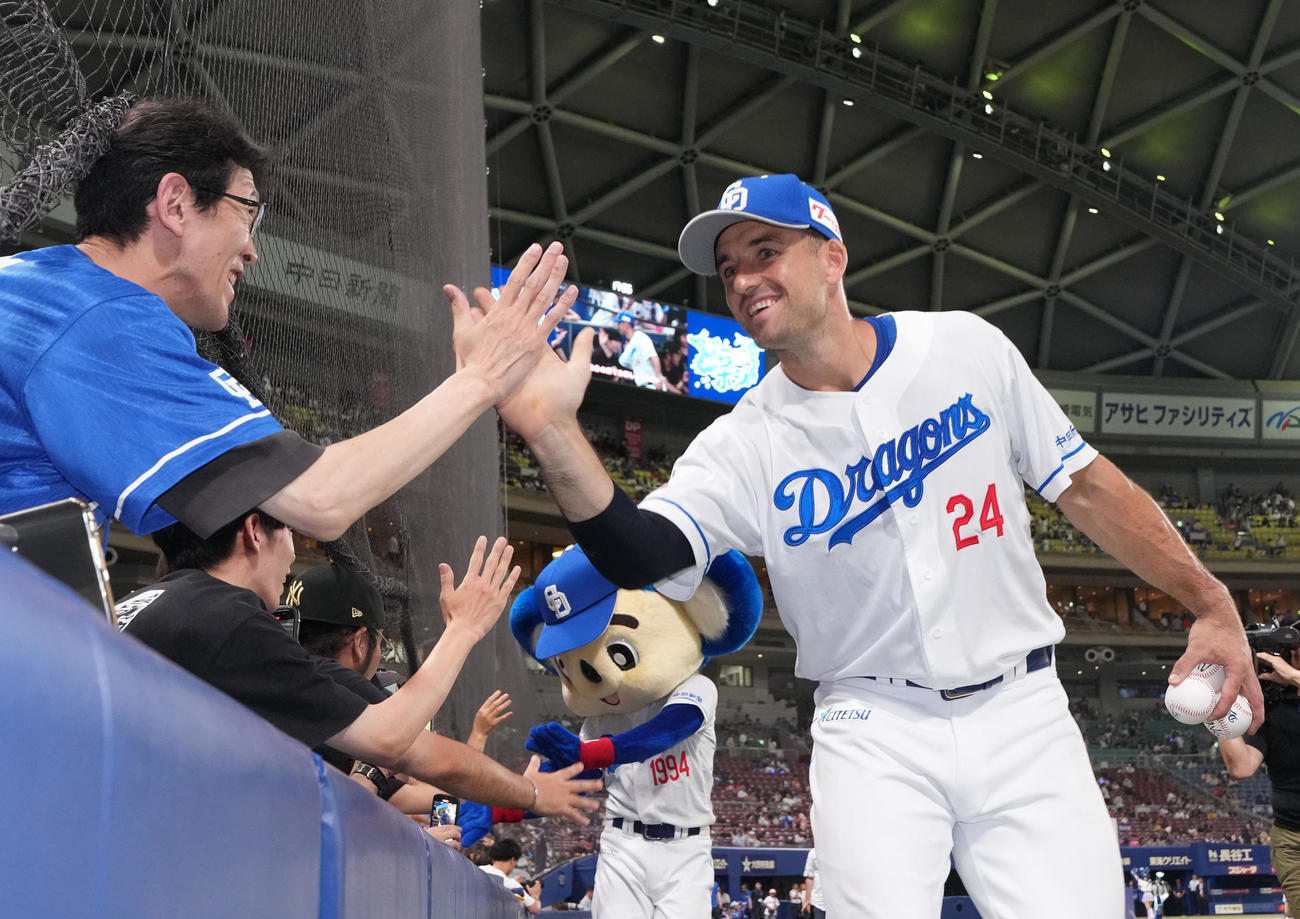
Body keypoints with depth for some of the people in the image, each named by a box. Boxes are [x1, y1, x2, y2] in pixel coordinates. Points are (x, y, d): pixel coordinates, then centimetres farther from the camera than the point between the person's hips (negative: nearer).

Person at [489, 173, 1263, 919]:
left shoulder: (966, 347, 0)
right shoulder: (744, 446, -3)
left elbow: (1084, 485, 6)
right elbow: (640, 557, -18)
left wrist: (1212, 603, 2)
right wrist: (553, 431, -34)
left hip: (1021, 716, 1)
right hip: (876, 731, 0)